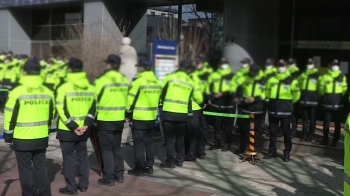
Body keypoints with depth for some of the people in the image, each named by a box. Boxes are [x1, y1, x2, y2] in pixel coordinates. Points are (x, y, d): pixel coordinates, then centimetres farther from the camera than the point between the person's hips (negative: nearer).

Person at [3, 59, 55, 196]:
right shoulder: (48, 92, 2)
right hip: (42, 138, 5)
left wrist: (8, 136, 2)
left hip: (22, 139, -4)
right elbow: (51, 115, 12)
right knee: (41, 167, 16)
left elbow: (10, 116, -9)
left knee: (25, 169, 8)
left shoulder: (17, 92, -13)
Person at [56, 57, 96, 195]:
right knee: (82, 155, 16)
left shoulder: (64, 88, -12)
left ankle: (70, 187, 8)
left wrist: (73, 126, -13)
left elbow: (62, 110, -15)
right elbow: (93, 109, 3)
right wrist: (86, 124, -4)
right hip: (83, 129, 5)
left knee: (68, 157, 4)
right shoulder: (90, 88, 5)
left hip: (67, 130, -5)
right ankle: (83, 184, 22)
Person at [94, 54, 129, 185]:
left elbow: (95, 99, -9)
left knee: (106, 149, 3)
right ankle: (119, 175, 23)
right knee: (117, 147, 17)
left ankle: (108, 178, 6)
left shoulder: (102, 80, -14)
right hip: (119, 119, 6)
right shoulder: (124, 80, 6)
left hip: (105, 120, -6)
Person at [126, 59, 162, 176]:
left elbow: (131, 99, -12)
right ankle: (149, 167, 20)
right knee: (149, 142, 15)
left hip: (139, 117, -7)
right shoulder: (157, 82, 8)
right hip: (151, 117, 7)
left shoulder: (138, 81, -14)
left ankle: (139, 169, 4)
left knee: (139, 144, 0)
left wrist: (128, 113, 0)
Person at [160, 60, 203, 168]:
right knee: (180, 137, 18)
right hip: (182, 113, 3)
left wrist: (163, 101, 25)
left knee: (169, 137, 6)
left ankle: (170, 161, 8)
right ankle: (180, 160, 23)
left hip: (168, 112, -3)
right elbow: (199, 99, 17)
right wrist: (201, 104, 40)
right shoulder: (190, 82, 10)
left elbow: (161, 92, 4)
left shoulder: (169, 77, -2)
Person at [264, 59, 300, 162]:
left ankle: (287, 153, 13)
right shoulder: (271, 79, 8)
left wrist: (288, 102, 9)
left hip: (285, 111, -4)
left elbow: (296, 94, -1)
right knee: (273, 131, 10)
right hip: (273, 109, 4)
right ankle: (272, 151, 20)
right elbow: (267, 91, 20)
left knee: (286, 132, 4)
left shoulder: (291, 81, -5)